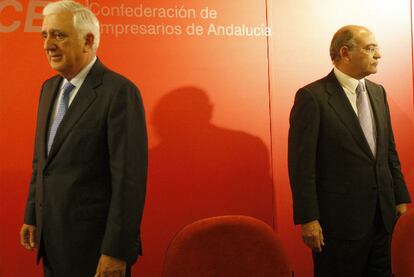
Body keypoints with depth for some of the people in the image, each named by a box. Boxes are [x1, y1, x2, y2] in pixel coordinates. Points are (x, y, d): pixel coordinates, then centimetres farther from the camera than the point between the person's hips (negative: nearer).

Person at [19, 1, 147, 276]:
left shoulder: (120, 92, -18)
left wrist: (116, 252, -20)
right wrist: (32, 216, 13)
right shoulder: (49, 88, 8)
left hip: (95, 241, -7)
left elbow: (130, 177, -20)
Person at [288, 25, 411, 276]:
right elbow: (302, 163, -15)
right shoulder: (312, 97, -13)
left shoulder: (378, 92, 9)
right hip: (340, 218, -6)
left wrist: (400, 197, 12)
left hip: (383, 215, 7)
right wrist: (308, 219, -17)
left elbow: (390, 150, 14)